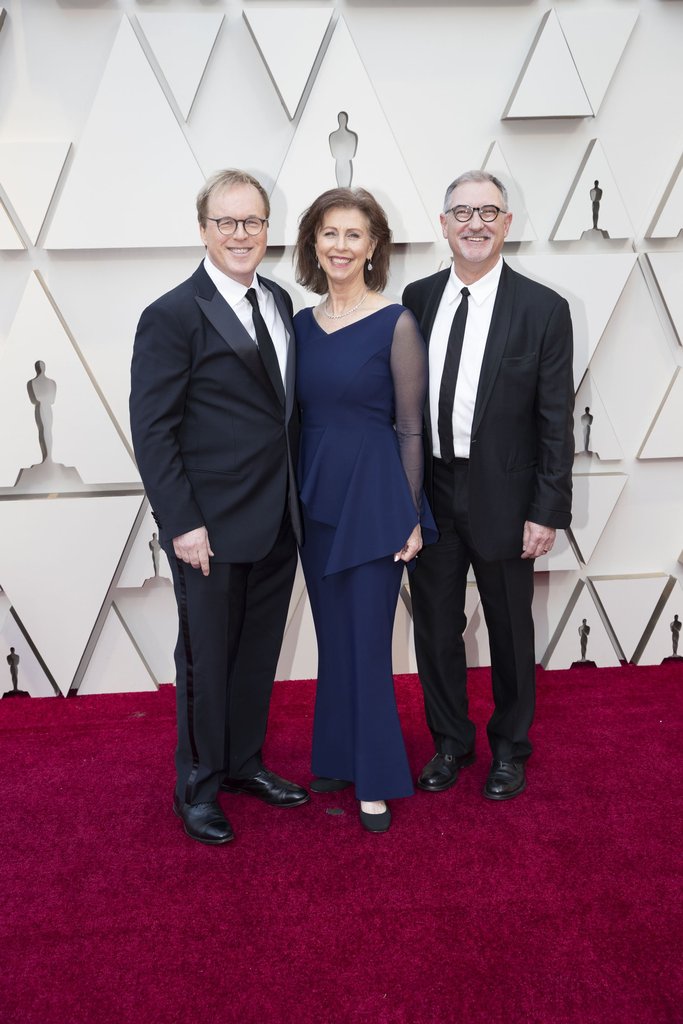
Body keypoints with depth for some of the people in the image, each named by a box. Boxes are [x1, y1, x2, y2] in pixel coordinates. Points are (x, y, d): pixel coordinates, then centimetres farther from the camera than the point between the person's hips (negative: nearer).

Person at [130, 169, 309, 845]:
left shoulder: (279, 302, 9)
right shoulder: (172, 317, -11)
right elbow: (152, 430, -13)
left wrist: (297, 497, 8)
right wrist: (182, 523, -17)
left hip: (277, 522, 6)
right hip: (211, 528, -6)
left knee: (259, 651, 18)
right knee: (207, 657, 9)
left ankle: (243, 762, 39)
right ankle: (197, 783, 31)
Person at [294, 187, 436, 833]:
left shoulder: (396, 325, -8)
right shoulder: (302, 324, 7)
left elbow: (411, 429, -6)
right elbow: (301, 419, 11)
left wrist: (410, 518, -7)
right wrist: (295, 499, 10)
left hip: (374, 499, -5)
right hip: (315, 498, 5)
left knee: (367, 641, 2)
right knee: (333, 639, 15)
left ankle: (376, 779, 20)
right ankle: (337, 760, 33)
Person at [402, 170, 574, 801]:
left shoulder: (543, 309, -6)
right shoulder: (417, 299, 3)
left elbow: (556, 422, -7)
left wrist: (548, 512, -10)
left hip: (503, 498, -3)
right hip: (430, 493, 3)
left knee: (510, 630, 13)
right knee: (435, 625, 14)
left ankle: (509, 748, 36)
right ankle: (451, 741, 35)